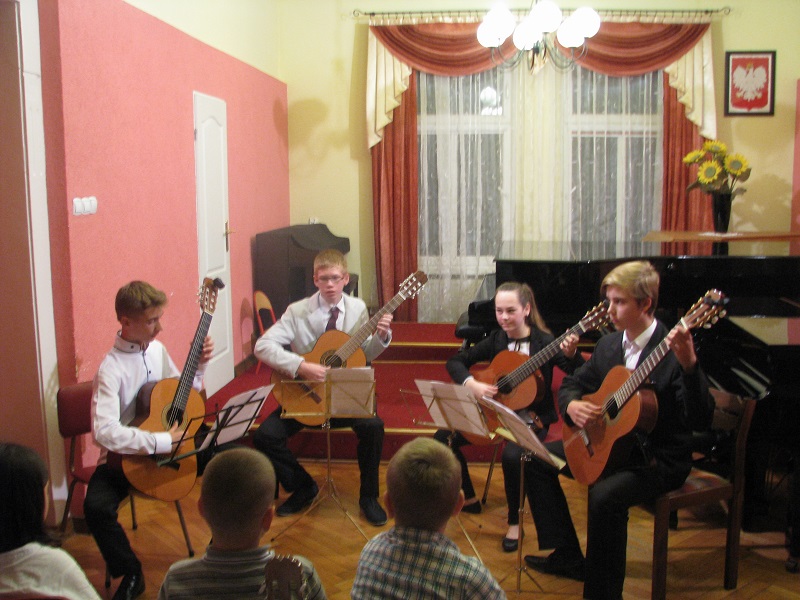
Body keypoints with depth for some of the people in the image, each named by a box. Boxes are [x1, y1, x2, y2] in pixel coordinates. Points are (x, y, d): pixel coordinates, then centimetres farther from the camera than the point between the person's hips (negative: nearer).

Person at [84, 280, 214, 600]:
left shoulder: (157, 349, 3)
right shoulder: (111, 369, -20)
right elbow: (104, 431, -32)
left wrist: (199, 365, -2)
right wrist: (162, 441, -32)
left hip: (168, 444, 6)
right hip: (126, 455, -6)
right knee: (96, 506, -31)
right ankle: (130, 574, -4)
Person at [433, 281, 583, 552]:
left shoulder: (544, 342, -13)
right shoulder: (496, 340, 0)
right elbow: (455, 362, 3)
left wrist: (571, 354, -42)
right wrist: (472, 384, -15)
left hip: (531, 420, -5)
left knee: (512, 454, -34)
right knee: (443, 438, -6)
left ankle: (514, 520, -8)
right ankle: (468, 498, 15)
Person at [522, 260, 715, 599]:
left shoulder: (673, 349, -19)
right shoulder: (609, 344, 4)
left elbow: (700, 421, -28)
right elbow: (572, 383, 14)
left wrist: (689, 366, -44)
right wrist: (572, 405, -10)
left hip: (659, 458, -8)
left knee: (604, 495, -34)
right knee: (537, 458, 5)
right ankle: (568, 556, 14)